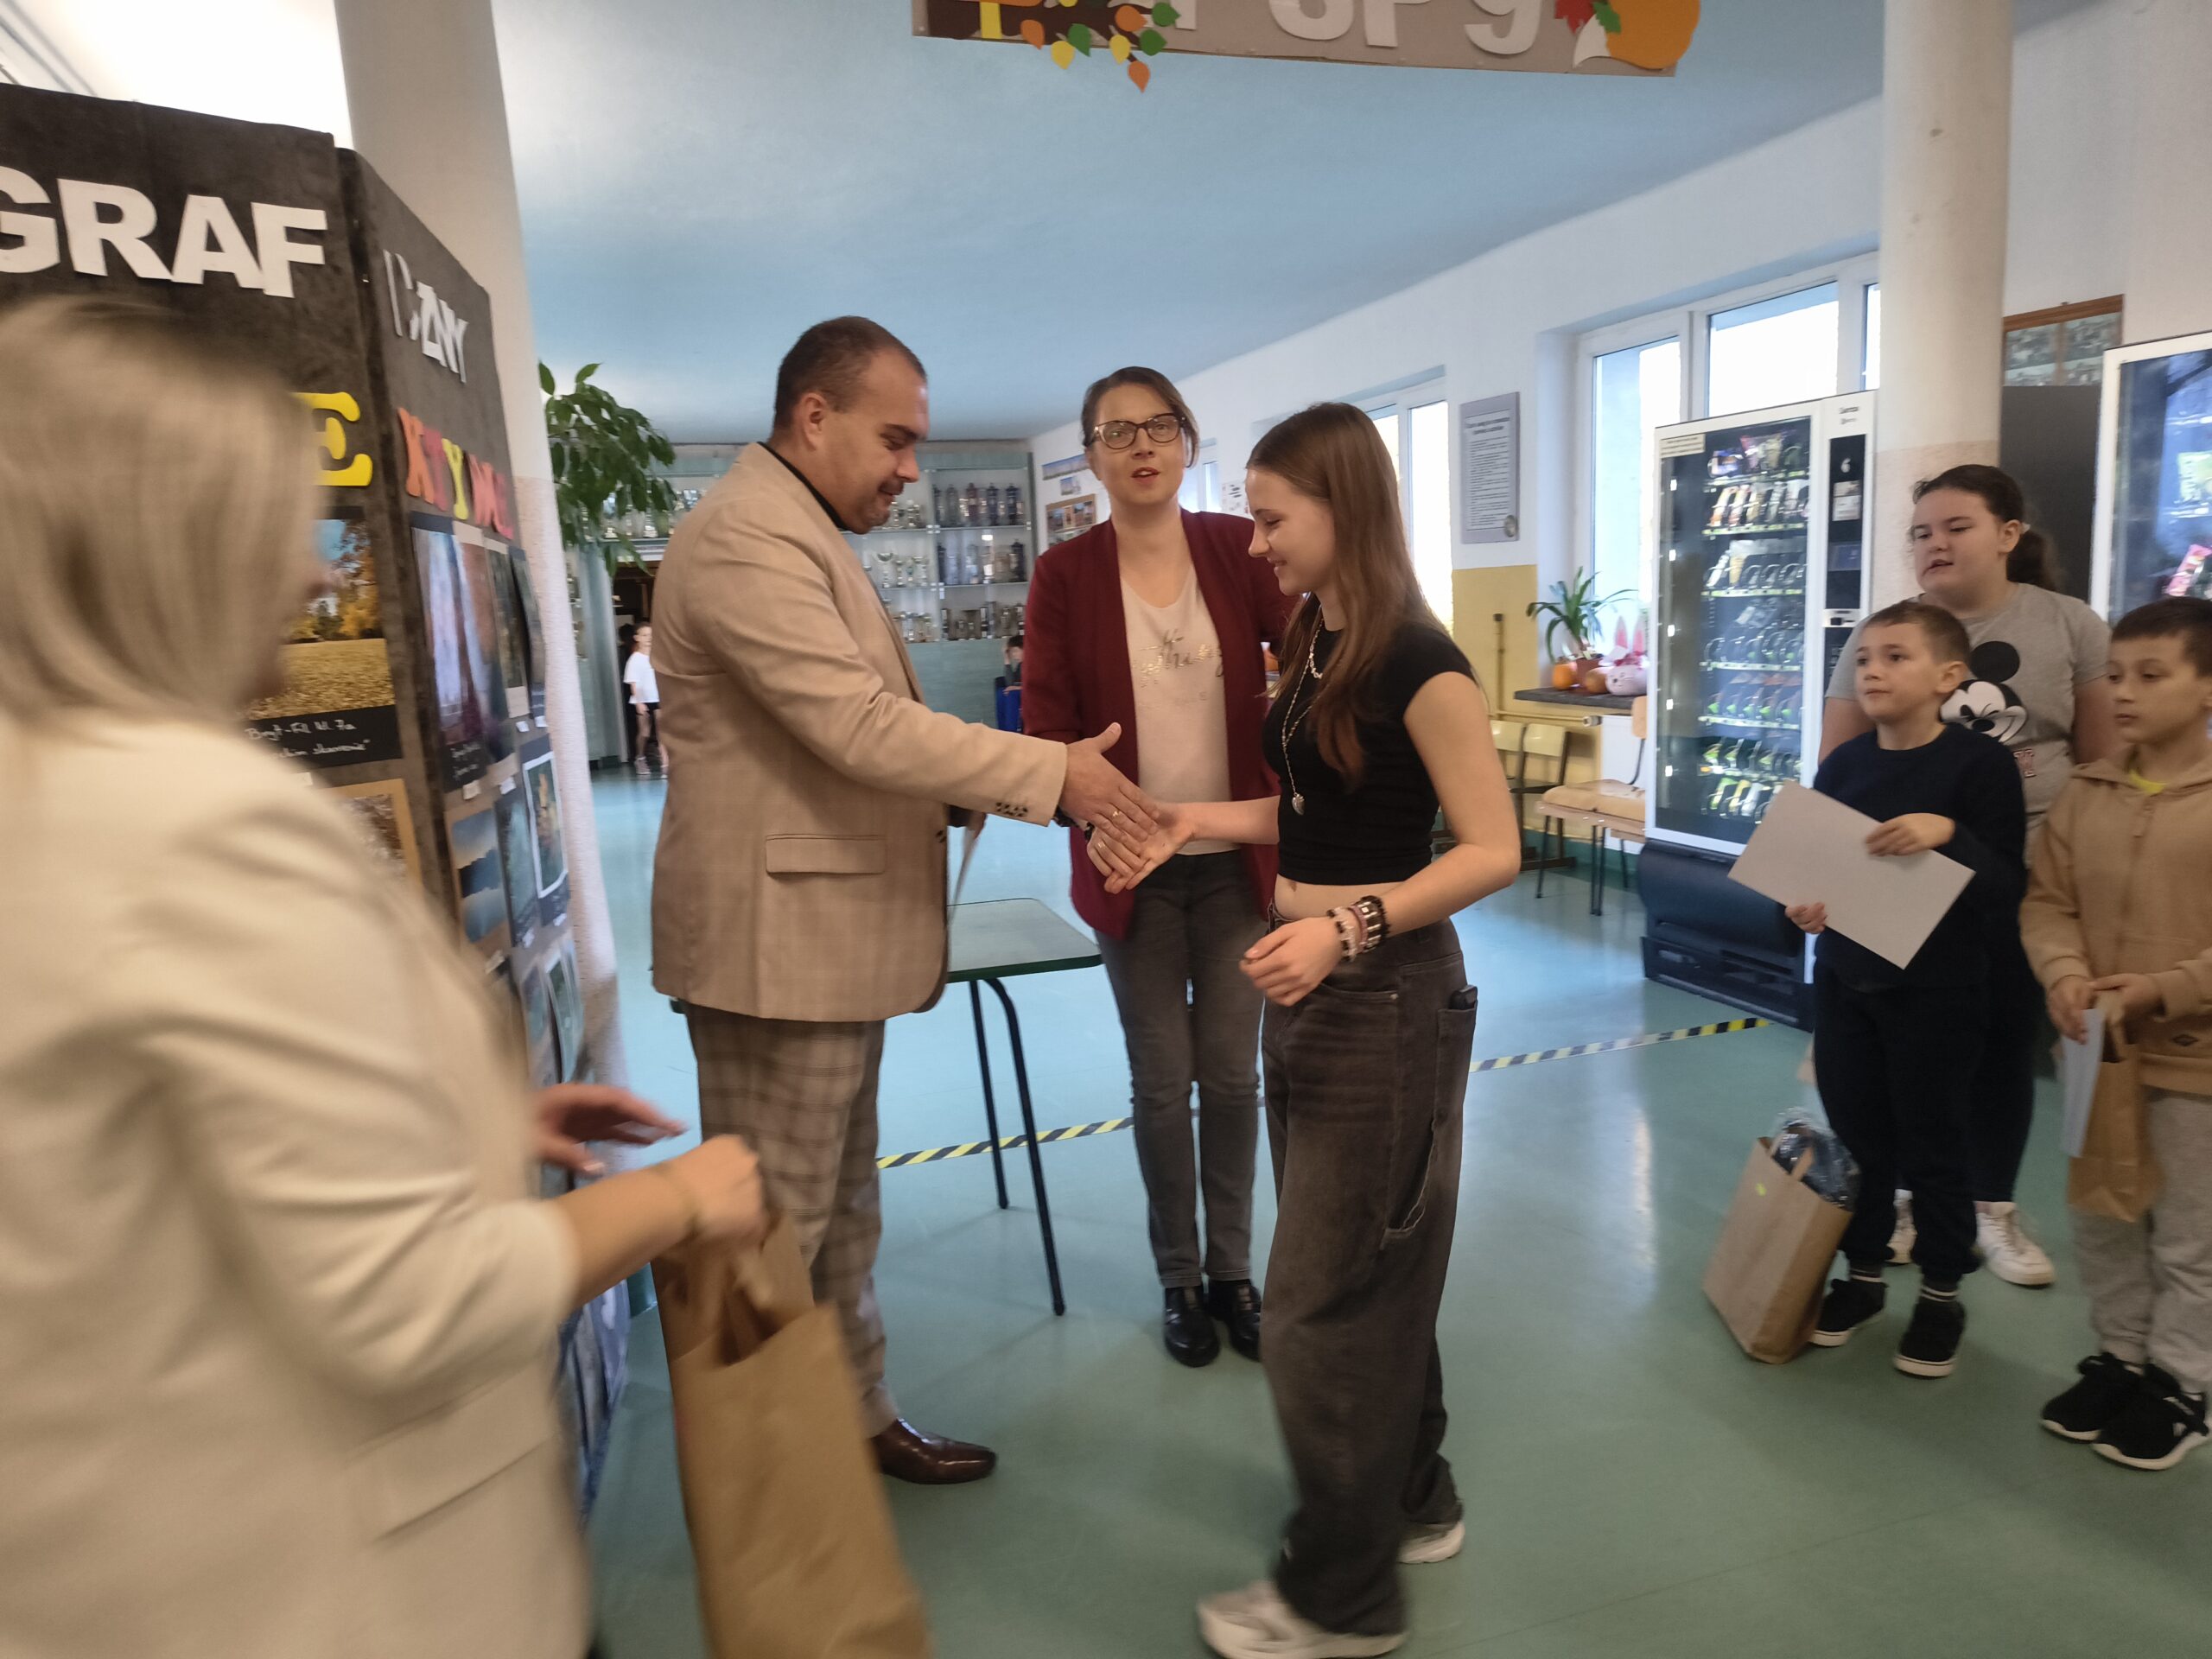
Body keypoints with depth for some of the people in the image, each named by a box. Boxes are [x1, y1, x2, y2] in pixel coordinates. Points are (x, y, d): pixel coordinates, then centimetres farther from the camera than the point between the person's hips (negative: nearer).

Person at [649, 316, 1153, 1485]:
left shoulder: (803, 535, 18)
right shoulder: (747, 538, -17)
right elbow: (863, 727, -25)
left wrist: (1008, 785, 8)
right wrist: (1051, 774, -17)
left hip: (828, 934, 11)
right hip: (776, 942, -11)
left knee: (842, 1208, 20)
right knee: (778, 1224, 3)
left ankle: (857, 1419, 35)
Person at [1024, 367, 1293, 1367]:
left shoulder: (1239, 549, -2)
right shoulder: (1065, 574, -5)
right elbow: (1047, 725, -7)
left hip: (1239, 859, 1)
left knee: (1233, 1074, 11)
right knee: (1161, 1084, 9)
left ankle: (1234, 1268, 31)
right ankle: (1180, 1279, 30)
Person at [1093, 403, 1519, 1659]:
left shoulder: (1419, 663, -17)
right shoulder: (1313, 642, 8)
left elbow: (1493, 852, -18)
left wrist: (1348, 925, -28)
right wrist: (1196, 822, 3)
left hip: (1387, 996, -9)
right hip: (1311, 983, 9)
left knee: (1326, 1300, 2)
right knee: (1368, 1272, 20)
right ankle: (1414, 1504, 41)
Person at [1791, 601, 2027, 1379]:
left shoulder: (1979, 761, -11)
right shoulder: (1842, 765, 2)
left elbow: (2007, 882, -14)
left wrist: (1947, 833, -30)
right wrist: (1803, 905, -10)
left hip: (1938, 986, -4)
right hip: (1844, 977, 4)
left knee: (1933, 1139, 8)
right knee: (1854, 1131, 13)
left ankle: (1942, 1291, 27)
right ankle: (1863, 1272, 31)